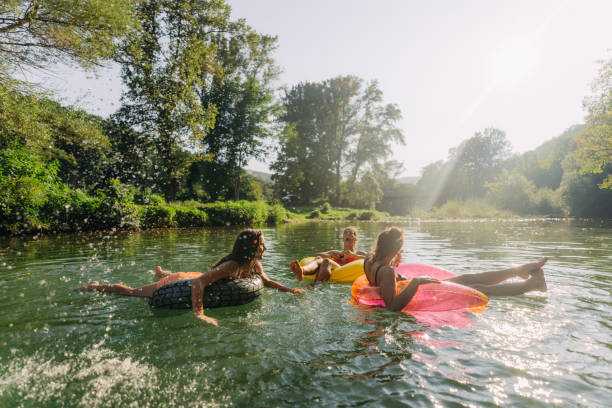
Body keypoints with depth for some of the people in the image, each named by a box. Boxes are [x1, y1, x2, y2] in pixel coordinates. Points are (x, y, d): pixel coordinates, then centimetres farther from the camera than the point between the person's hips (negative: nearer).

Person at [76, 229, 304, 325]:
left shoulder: (254, 265, -13)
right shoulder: (231, 266, -39)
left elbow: (266, 281, 4)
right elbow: (198, 283, -45)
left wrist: (289, 290, -6)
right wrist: (199, 314, -49)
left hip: (195, 278, 8)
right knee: (131, 292, 11)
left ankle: (161, 272, 70)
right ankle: (94, 287, 34)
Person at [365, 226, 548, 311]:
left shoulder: (370, 260, -5)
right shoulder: (386, 271, -34)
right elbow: (393, 306, -42)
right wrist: (416, 282, -43)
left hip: (416, 293, 9)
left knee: (467, 278, 14)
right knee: (478, 290, -1)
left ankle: (518, 270, 26)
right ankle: (531, 284, 15)